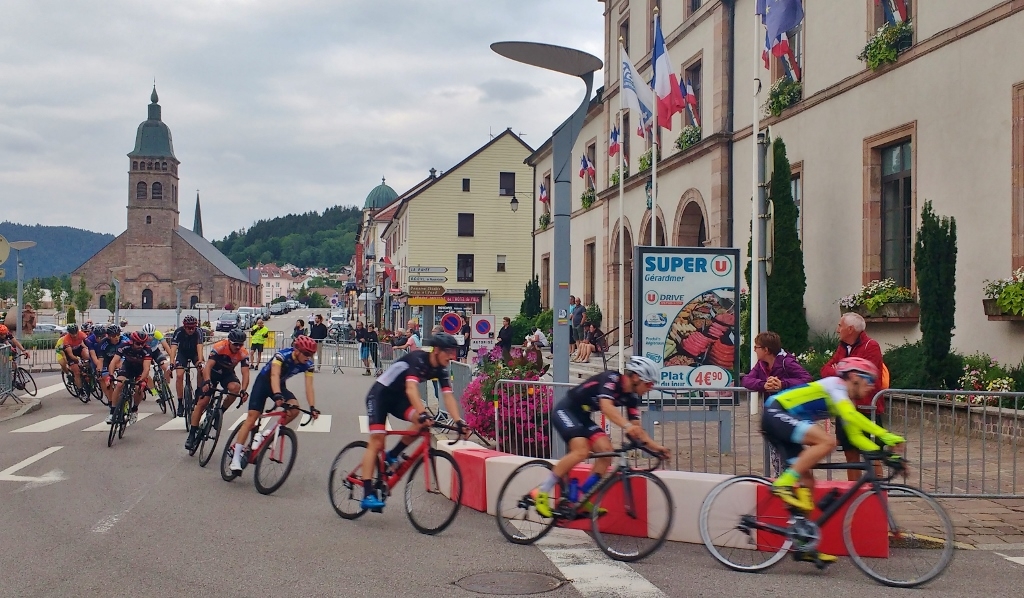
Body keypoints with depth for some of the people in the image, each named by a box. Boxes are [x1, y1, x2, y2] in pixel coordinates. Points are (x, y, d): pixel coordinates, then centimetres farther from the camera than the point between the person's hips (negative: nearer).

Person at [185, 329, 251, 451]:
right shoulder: (219, 347, -30)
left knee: (235, 387, -33)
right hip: (213, 372, -2)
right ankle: (192, 435, -1)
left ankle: (220, 412, -9)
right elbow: (208, 366, -36)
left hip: (227, 373, 2)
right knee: (202, 402, -10)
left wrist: (243, 391, -43)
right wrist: (207, 382, -53)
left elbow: (245, 373, -28)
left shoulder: (244, 354, -23)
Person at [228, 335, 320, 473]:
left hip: (280, 385, 4)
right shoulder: (282, 355, -31)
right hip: (264, 382, -4)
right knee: (252, 417, -14)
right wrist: (277, 395, -60)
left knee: (295, 409, -23)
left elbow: (309, 387, -20)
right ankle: (236, 457, -12)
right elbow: (274, 375, -44)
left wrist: (312, 407, -32)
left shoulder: (308, 364, -18)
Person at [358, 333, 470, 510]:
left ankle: (392, 456, -1)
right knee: (376, 442, -15)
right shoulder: (418, 359, -28)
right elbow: (411, 389, -41)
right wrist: (423, 413, -54)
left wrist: (459, 421, -26)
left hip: (399, 397, 7)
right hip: (380, 394, -7)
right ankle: (367, 495, -17)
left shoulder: (441, 370, -7)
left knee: (423, 422, -21)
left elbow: (448, 396, -13)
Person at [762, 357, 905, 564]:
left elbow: (855, 436, 13)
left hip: (778, 422, 10)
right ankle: (784, 484, -22)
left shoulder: (847, 401, 17)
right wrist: (885, 435, -32)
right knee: (827, 441, -27)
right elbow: (850, 414, -28)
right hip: (776, 412, -10)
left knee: (807, 482, 5)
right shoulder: (835, 384, -10)